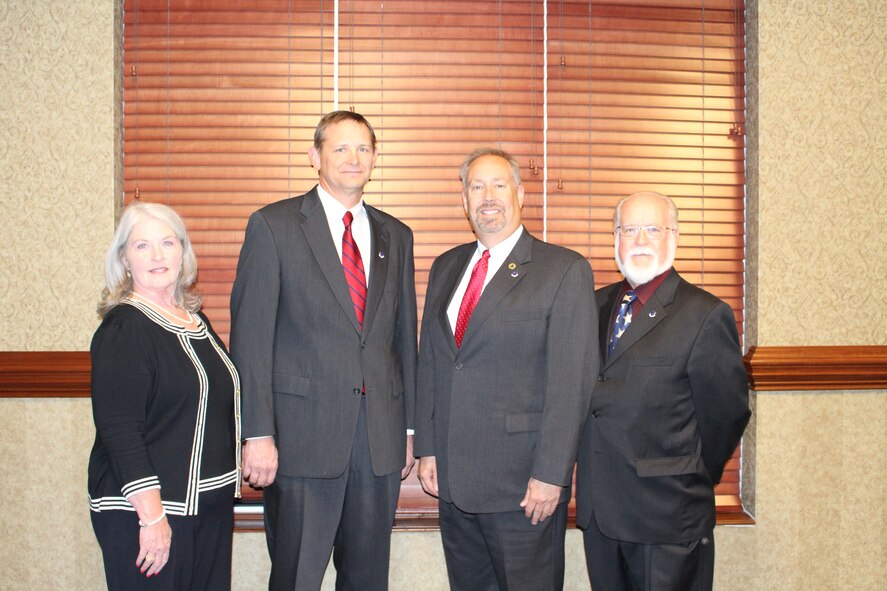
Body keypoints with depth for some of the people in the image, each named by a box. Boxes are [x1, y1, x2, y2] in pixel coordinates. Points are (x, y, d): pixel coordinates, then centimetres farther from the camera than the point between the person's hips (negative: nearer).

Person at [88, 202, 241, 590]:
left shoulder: (195, 320, 10)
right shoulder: (123, 329, -13)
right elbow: (119, 431, -18)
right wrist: (152, 515, -21)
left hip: (212, 503, 8)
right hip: (144, 510, -7)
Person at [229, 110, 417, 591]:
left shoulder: (396, 236, 12)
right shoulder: (273, 226, -2)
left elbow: (404, 336, 13)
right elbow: (251, 335, -7)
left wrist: (409, 427, 10)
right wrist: (257, 434, -12)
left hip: (381, 439, 4)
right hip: (303, 434, -4)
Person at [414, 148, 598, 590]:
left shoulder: (565, 270, -7)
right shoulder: (446, 267, 11)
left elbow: (572, 381, -12)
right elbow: (429, 363, 12)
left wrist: (550, 474, -15)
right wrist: (427, 449, 8)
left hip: (523, 481, -5)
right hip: (452, 475, 6)